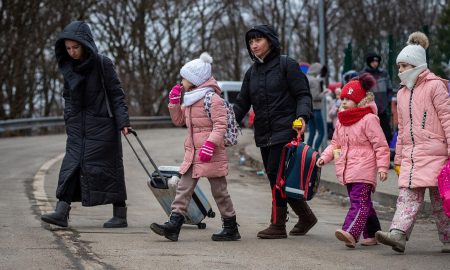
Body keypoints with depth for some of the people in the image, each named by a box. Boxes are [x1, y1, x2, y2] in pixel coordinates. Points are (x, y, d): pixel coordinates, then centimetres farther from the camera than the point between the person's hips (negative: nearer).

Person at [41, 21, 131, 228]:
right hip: (77, 126, 5)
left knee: (105, 167, -3)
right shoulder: (68, 67, 6)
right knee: (71, 165, -3)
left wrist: (123, 121, -16)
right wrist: (68, 118, 9)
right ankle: (61, 212, -7)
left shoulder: (102, 64, -10)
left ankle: (120, 215, 7)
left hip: (101, 125, -5)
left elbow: (116, 94, -9)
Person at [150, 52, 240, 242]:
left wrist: (210, 144, -28)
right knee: (184, 187, 0)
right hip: (192, 153, 9)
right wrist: (174, 101, 12)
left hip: (211, 154, -9)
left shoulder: (212, 98, -12)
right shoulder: (190, 100, 15)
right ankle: (174, 224, -4)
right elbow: (179, 120, 24)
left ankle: (231, 228, 11)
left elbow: (220, 125, -19)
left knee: (219, 190, 1)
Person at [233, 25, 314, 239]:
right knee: (277, 179, 9)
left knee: (276, 175, -11)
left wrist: (302, 116, -22)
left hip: (285, 131, -7)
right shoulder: (252, 72, 16)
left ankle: (278, 225, -5)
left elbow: (303, 94, -4)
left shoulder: (287, 65, -2)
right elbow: (242, 104, 16)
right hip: (263, 135, 7)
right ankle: (305, 217, 24)